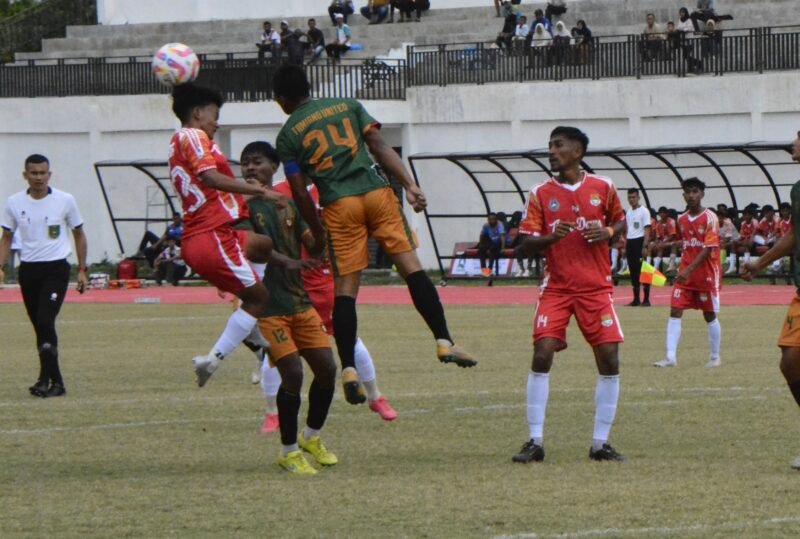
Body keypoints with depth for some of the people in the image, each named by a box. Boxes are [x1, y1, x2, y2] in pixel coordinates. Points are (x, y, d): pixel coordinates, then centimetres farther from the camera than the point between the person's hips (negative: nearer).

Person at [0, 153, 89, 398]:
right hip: (28, 270, 3)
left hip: (56, 268, -3)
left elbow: (78, 234, 8)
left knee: (45, 322, -18)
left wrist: (82, 270, 7)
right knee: (40, 327, 6)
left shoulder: (65, 201, -3)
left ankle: (46, 379, -16)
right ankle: (55, 381, 14)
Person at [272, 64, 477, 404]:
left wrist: (318, 235, 14)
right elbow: (380, 147, 6)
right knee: (411, 266, 0)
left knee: (345, 287, 1)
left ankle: (348, 370, -6)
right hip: (376, 192, 1)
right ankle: (444, 341, -11)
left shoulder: (288, 136, 9)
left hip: (338, 204, -1)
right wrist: (410, 186, 2)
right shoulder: (348, 106, 17)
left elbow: (299, 193, 5)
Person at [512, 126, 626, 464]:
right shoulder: (541, 194, 2)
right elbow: (528, 243, 0)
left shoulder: (603, 188, 3)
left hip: (596, 287, 1)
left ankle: (600, 443, 5)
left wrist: (608, 232, -5)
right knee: (542, 355, -13)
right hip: (556, 287, -1)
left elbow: (620, 221, 17)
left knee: (609, 360, -5)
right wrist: (551, 237, -20)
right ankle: (535, 442, -7)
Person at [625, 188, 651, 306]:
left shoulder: (644, 211, -6)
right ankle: (636, 299, 12)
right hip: (630, 242, 7)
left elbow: (647, 230, -10)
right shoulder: (628, 212, 15)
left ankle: (646, 299, -4)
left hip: (640, 242, -7)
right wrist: (625, 247, 16)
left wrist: (645, 247, -18)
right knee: (633, 271, 8)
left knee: (643, 271, -6)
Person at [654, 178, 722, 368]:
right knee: (675, 311, -7)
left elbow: (709, 249, -18)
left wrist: (689, 269, -26)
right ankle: (671, 356, -10)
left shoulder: (710, 218, -12)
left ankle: (715, 357, 19)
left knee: (710, 315, 6)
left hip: (706, 274, -5)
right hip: (685, 274, 5)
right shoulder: (682, 220, 7)